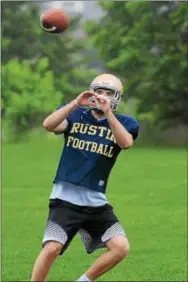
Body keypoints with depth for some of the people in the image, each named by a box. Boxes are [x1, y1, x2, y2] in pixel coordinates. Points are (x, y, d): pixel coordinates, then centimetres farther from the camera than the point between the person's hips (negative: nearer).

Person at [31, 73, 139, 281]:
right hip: (65, 199, -2)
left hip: (96, 202, 2)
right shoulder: (75, 115, 2)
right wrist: (75, 104, -27)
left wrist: (108, 113, -31)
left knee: (121, 248, -9)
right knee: (51, 248, -17)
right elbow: (48, 125, -18)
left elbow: (126, 143, -21)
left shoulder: (123, 123, 2)